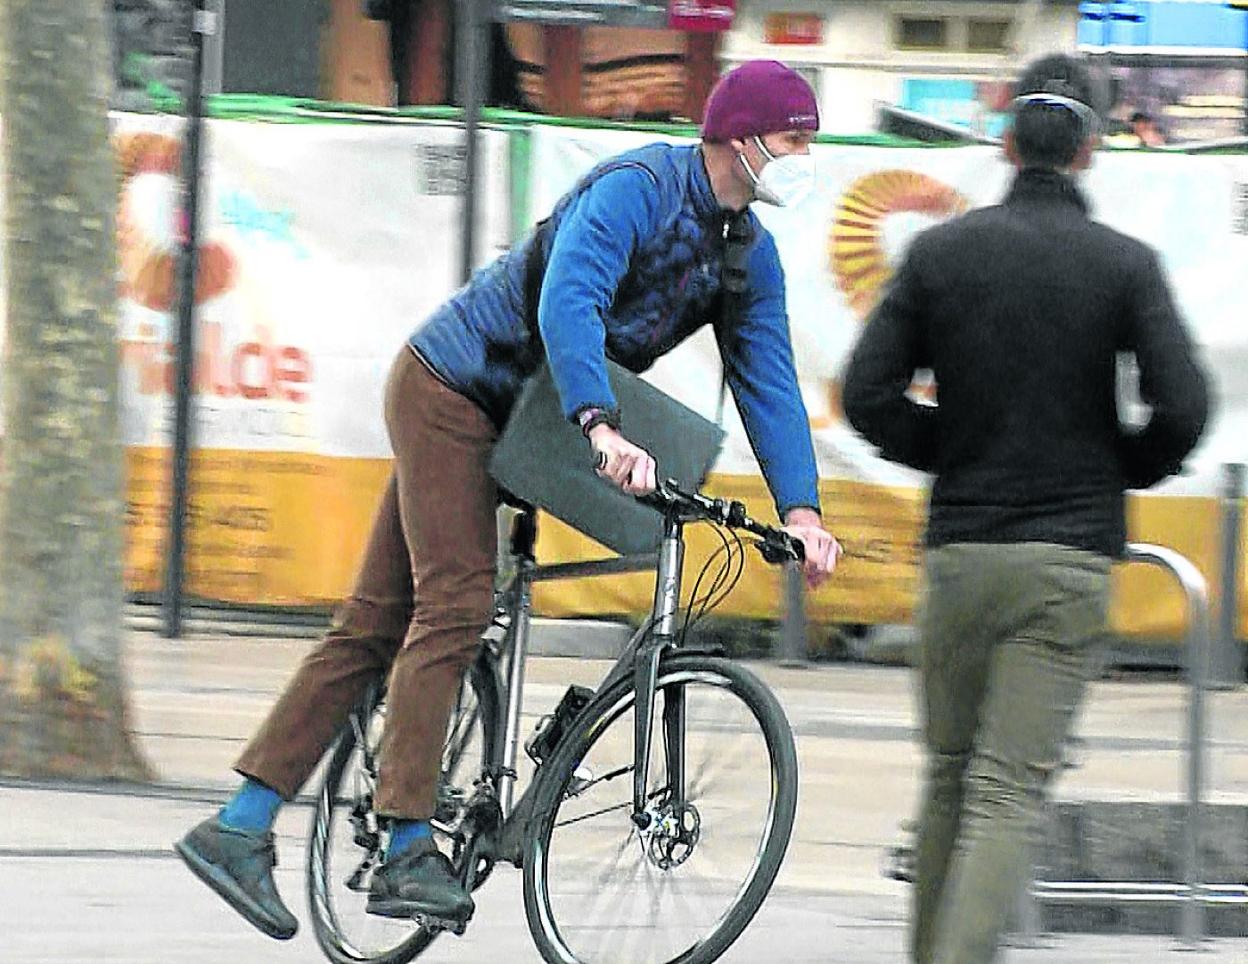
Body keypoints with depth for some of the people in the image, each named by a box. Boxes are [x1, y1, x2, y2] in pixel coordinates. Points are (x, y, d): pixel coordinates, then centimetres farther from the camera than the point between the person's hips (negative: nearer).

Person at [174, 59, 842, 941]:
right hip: (449, 389, -9)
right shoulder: (637, 190, -22)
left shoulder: (750, 256, 5)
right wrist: (601, 430, -48)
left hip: (506, 417, 9)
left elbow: (768, 381, 2)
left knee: (374, 628, 5)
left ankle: (240, 828, 4)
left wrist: (801, 510, -11)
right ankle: (409, 852, -20)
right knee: (455, 606, -18)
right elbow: (567, 304, -36)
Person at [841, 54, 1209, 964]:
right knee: (1011, 788, -7)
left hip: (959, 548, 2)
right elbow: (1183, 406, -10)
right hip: (1070, 557, -2)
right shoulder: (1126, 264, -3)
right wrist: (1123, 470, 10)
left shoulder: (941, 251, 2)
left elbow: (869, 394, -1)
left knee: (950, 772, 17)